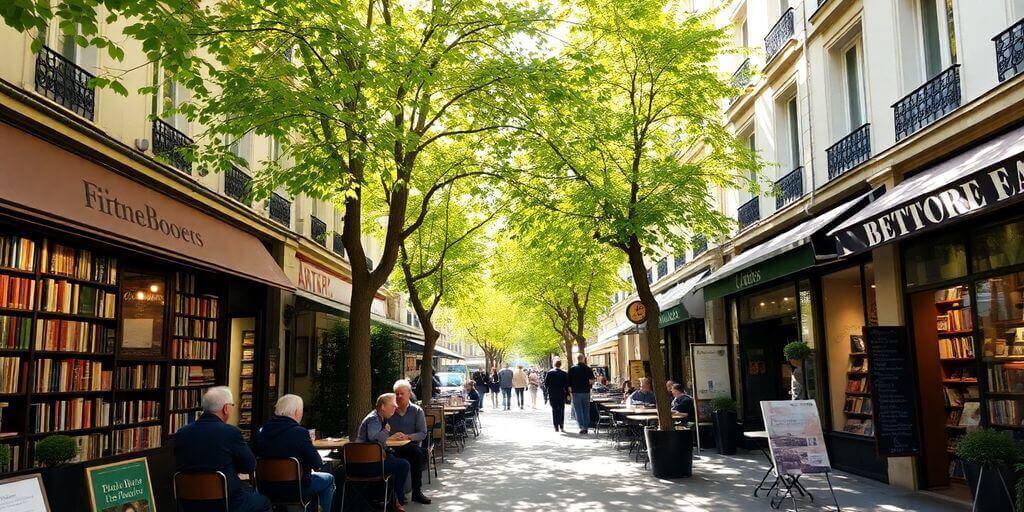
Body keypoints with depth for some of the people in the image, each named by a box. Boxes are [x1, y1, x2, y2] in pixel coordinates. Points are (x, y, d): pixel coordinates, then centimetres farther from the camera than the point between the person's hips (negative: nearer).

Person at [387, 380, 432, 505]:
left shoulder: (417, 411, 10)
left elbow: (423, 434, 2)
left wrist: (407, 437, -15)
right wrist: (391, 436, -11)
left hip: (412, 446, 0)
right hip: (393, 448, 0)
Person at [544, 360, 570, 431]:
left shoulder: (549, 372, -5)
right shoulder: (564, 373, -7)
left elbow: (546, 383, -4)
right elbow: (567, 385, -6)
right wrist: (567, 394, 0)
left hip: (552, 394, 0)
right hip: (561, 394, 0)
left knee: (554, 410, 7)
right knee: (561, 410, 10)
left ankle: (556, 427, 3)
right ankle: (561, 427, 7)